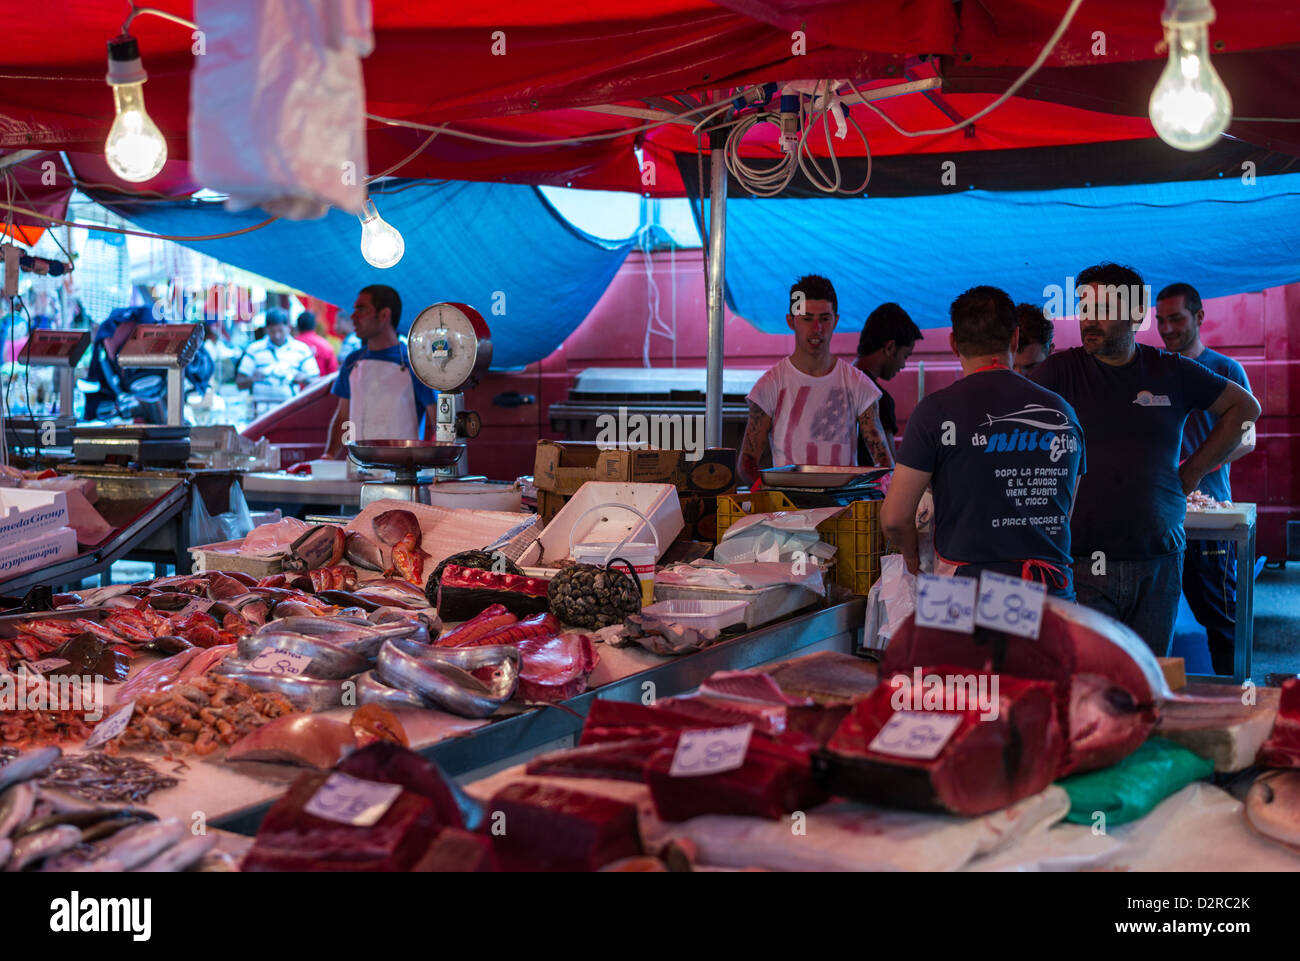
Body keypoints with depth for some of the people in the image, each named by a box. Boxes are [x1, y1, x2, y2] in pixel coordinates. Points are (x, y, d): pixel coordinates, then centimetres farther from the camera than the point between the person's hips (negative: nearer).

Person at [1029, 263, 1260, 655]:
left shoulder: (1171, 372, 7)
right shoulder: (1061, 370, 0)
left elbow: (1245, 406, 20)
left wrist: (1194, 469, 13)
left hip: (1158, 560, 2)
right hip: (1081, 561, -2)